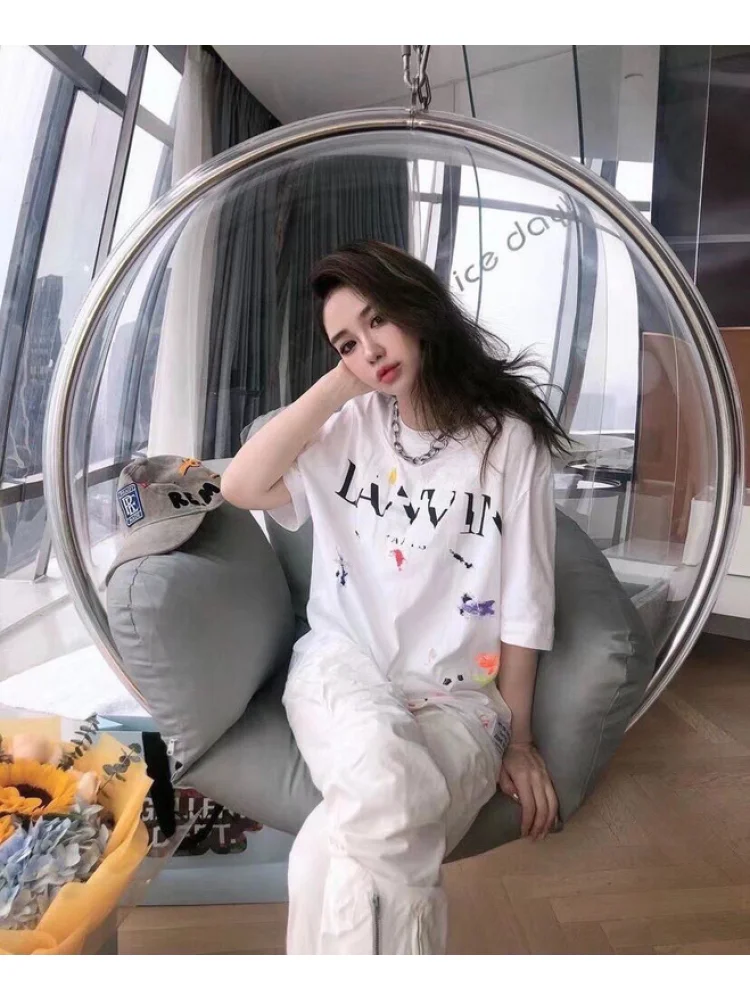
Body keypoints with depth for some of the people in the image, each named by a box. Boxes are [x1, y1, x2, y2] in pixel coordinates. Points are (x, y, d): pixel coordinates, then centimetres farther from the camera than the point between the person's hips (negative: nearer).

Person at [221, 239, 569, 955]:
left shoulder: (509, 440, -1)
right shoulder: (350, 425, 6)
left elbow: (524, 602, 1)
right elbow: (242, 486, -10)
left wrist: (517, 737, 3)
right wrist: (338, 383, -6)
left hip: (456, 692, -1)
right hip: (343, 662, 1)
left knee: (356, 844, -31)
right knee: (385, 787, -34)